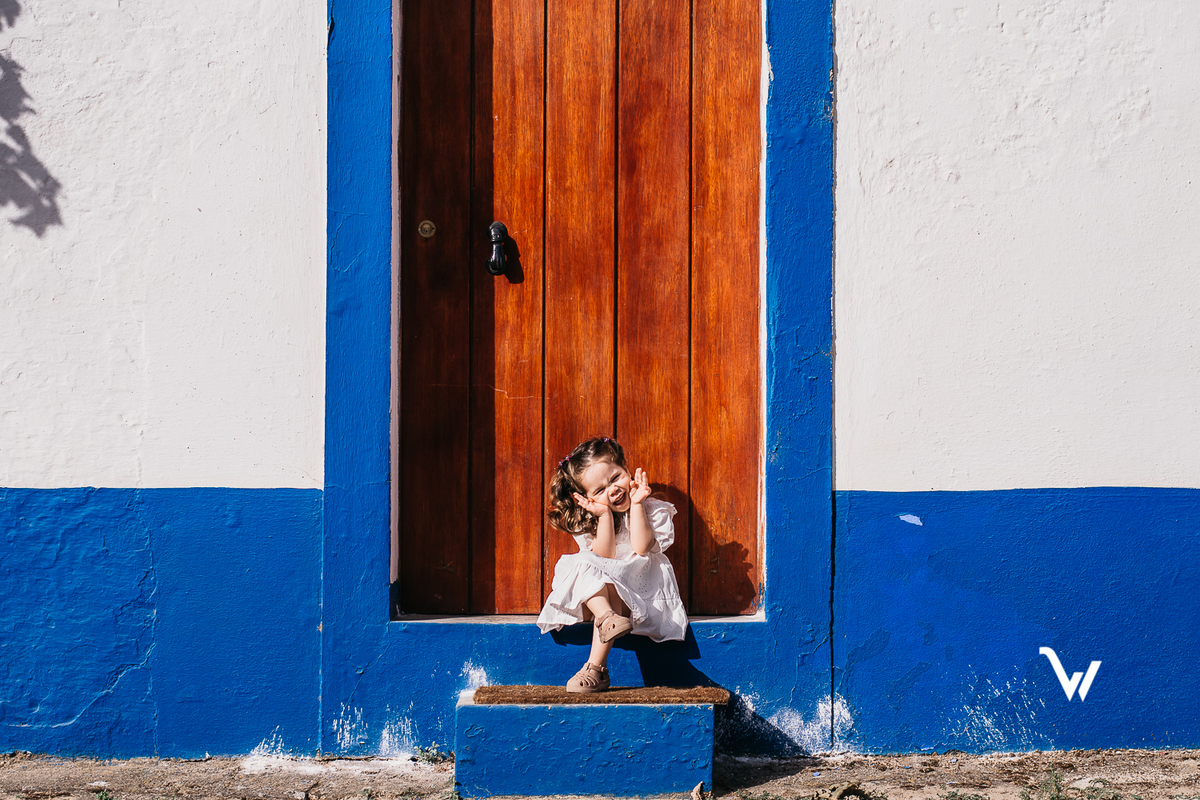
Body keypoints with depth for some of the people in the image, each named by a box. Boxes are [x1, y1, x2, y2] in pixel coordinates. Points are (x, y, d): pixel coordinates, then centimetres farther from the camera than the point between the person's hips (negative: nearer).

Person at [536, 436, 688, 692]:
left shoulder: (651, 508, 0)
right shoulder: (586, 519, 5)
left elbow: (641, 548, -15)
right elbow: (603, 557, -9)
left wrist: (636, 505, -13)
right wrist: (605, 515, -14)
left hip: (639, 590, -3)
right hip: (597, 589, 3)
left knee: (611, 589, -32)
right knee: (585, 567, -26)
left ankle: (596, 668, -38)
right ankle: (607, 617, -52)